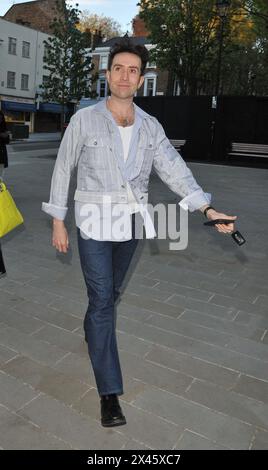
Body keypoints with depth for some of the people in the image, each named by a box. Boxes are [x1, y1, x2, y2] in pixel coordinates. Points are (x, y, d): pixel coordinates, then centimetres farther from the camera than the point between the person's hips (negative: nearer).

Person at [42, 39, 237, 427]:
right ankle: (110, 392, 4)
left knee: (110, 293, 19)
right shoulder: (85, 120, -7)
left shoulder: (151, 127, 2)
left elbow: (175, 170, -6)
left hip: (130, 224, 4)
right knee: (102, 300, -5)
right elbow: (63, 170, -2)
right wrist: (58, 221, -3)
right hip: (94, 224, -4)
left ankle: (92, 333, 50)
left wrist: (208, 209, -18)